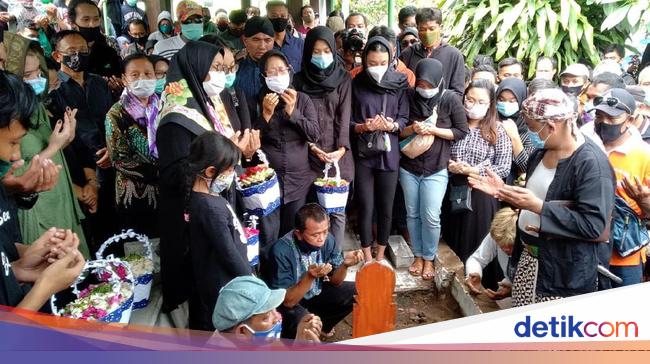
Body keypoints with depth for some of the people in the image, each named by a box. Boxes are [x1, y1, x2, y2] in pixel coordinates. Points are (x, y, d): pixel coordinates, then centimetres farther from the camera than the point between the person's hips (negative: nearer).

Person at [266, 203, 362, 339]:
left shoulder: (327, 239, -16)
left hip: (316, 292, 6)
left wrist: (345, 264, -26)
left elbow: (335, 281, -5)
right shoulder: (282, 251, -32)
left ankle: (322, 325, 13)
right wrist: (310, 277, -42)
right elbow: (288, 301, -27)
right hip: (291, 301, -5)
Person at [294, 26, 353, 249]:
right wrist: (310, 145, -9)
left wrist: (342, 148, -15)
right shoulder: (300, 79, 7)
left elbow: (344, 115, -3)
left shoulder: (343, 78, 5)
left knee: (337, 210, 3)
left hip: (338, 154, 0)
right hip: (310, 155, 1)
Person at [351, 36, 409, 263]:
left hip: (389, 154, 1)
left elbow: (404, 119, 1)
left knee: (386, 208, 9)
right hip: (362, 154, 0)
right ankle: (367, 258, 23)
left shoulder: (399, 84, -1)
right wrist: (363, 127, -19)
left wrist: (391, 126, -20)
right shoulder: (356, 85, -1)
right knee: (365, 208, 5)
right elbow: (347, 122, 1)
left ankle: (380, 256, 28)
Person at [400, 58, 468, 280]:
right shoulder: (410, 97, -1)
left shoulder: (450, 99, -7)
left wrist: (434, 130, -17)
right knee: (413, 214, 10)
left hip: (436, 169, -3)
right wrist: (412, 129, -18)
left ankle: (429, 258, 17)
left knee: (430, 217, -3)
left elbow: (462, 131, -5)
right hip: (408, 167, 3)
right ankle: (418, 256, 25)